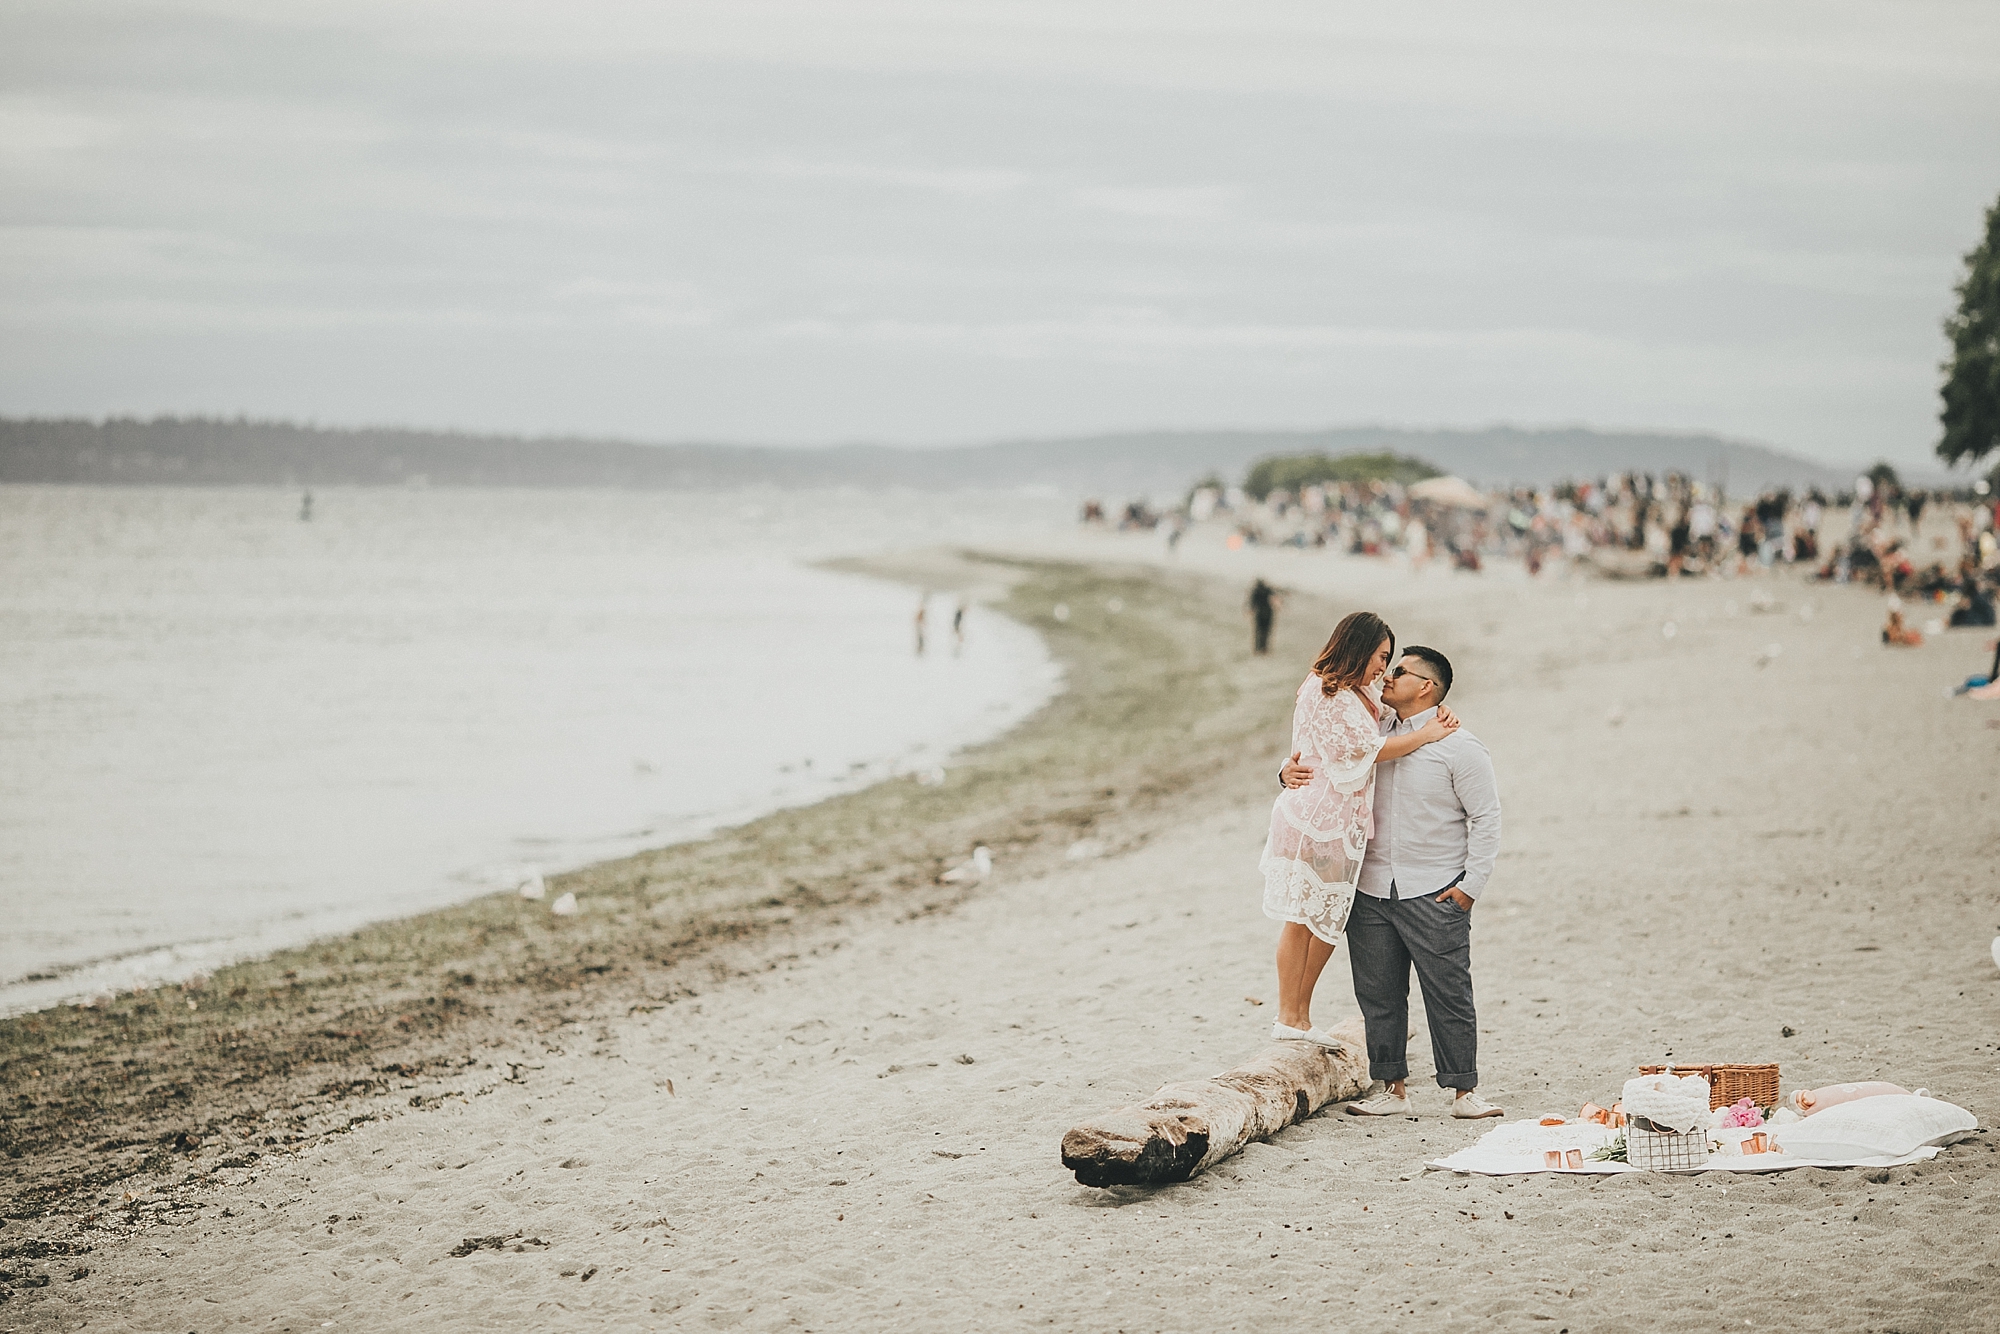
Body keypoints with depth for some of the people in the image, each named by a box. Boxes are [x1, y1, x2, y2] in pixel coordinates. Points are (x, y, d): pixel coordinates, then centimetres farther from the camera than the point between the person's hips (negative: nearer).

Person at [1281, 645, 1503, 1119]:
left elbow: (1486, 818, -4)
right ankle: (1393, 1089, 14)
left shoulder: (1459, 748, -5)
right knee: (1378, 993, 6)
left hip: (1434, 896, -5)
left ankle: (1464, 1090, 4)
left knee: (1448, 994, -3)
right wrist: (1289, 773, 0)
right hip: (1372, 892, 5)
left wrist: (1470, 886, -9)